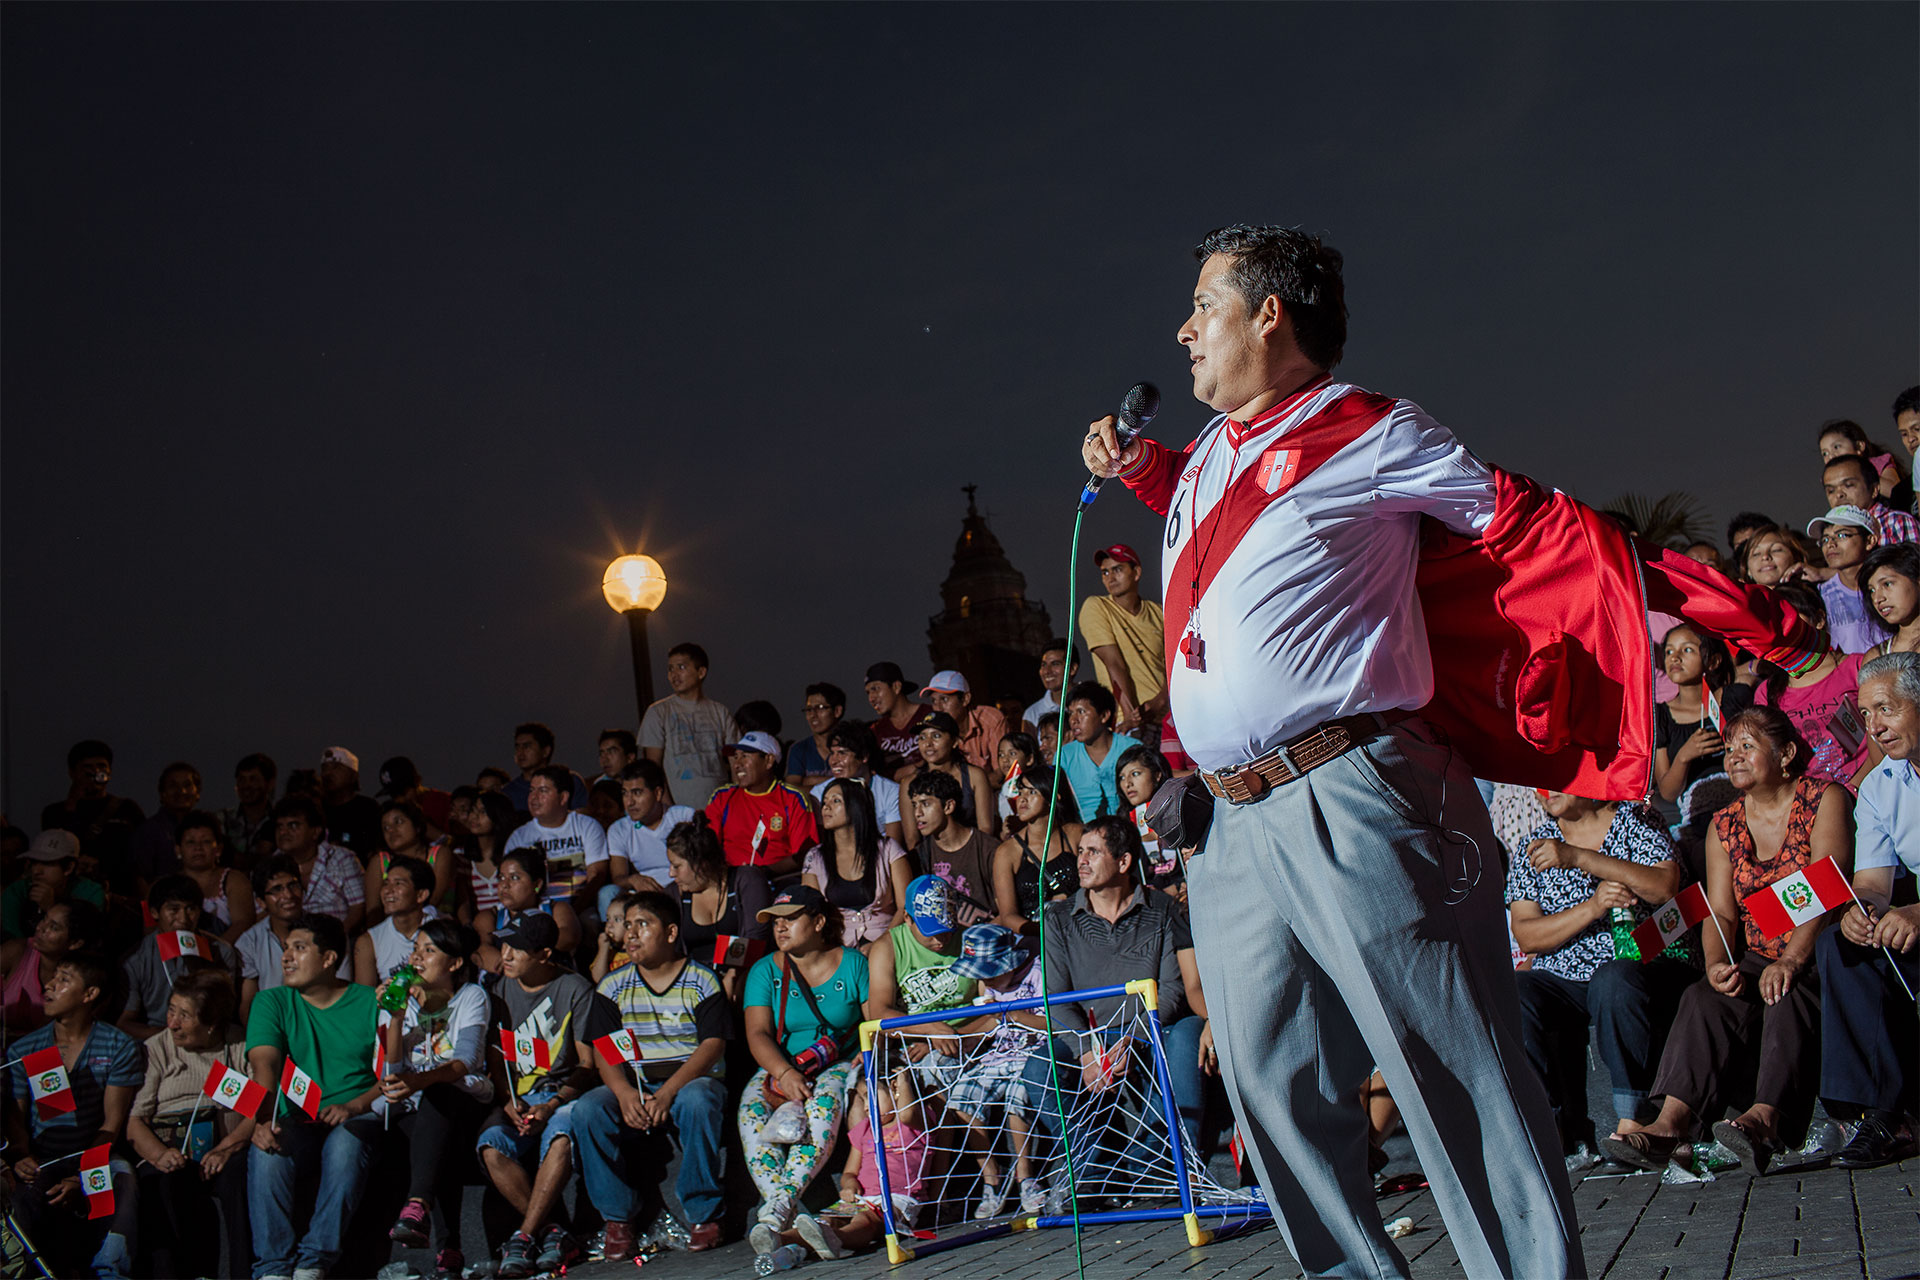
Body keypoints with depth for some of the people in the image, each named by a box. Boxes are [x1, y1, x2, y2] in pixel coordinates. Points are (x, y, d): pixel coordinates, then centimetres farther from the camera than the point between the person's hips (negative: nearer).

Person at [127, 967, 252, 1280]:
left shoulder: (242, 1046, 13)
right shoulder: (157, 1049, 15)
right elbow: (133, 1119, 6)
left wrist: (227, 1147, -17)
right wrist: (159, 1154, -15)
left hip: (226, 1153, -1)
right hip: (173, 1157, 1)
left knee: (240, 1170, -34)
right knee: (166, 1182, -33)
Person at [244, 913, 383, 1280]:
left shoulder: (370, 1002, 9)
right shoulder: (271, 1002, 12)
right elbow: (264, 1064, -6)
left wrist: (353, 1106, -17)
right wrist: (263, 1119, -25)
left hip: (356, 1116, -1)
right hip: (295, 1121, 2)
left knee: (345, 1142, -36)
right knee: (266, 1150, -32)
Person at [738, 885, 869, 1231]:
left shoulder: (853, 963, 5)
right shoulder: (765, 970, 8)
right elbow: (757, 1034, -3)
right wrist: (786, 1073, -20)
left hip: (840, 1066, -2)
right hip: (779, 1070, 2)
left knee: (823, 1102, -36)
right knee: (751, 1110, -29)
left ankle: (783, 1199, -47)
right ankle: (782, 1211, -41)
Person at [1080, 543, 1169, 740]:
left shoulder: (1158, 613, 15)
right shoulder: (1095, 607, 4)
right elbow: (1115, 665, -7)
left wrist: (1159, 702, -13)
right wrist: (1130, 713, -17)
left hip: (1167, 718, 4)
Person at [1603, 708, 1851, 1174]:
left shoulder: (1824, 799, -1)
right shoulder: (1724, 825, 13)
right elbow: (1720, 913, 6)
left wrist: (1790, 961, -28)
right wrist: (1716, 964, -17)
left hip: (1818, 956, -4)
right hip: (1759, 960, 4)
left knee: (1787, 995, -35)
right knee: (1704, 998, -24)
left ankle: (1766, 1117, -49)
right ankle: (1669, 1123, -39)